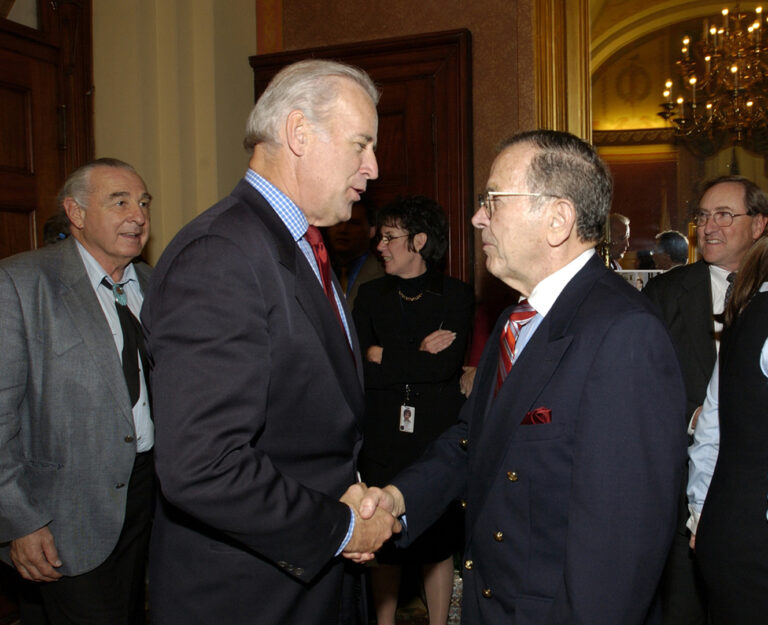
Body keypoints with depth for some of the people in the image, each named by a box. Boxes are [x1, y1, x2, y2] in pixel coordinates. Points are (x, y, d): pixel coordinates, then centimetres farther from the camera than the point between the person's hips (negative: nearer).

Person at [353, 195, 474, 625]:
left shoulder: (456, 295, -1)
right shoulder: (371, 295, 7)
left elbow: (447, 365, -15)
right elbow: (357, 370, -3)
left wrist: (384, 356, -8)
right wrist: (418, 355, -12)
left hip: (438, 439, -2)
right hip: (383, 440, 2)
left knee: (438, 542, 10)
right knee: (384, 544, 10)